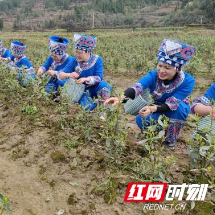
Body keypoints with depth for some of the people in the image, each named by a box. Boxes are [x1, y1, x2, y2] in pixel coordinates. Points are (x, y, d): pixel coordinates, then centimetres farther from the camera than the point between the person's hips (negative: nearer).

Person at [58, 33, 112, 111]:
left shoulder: (97, 60, -8)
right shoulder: (75, 61, -5)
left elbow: (99, 78, -17)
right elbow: (60, 75, -6)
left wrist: (85, 79, -35)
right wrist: (69, 75, -30)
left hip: (95, 88, 0)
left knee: (103, 85, -34)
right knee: (87, 106, -31)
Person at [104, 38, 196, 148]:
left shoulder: (187, 81, -31)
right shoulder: (154, 75, -29)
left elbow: (171, 104, -35)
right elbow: (137, 88, -47)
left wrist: (152, 109, -55)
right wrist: (120, 98, -67)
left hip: (176, 108, -1)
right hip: (156, 105, 1)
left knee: (180, 107, -36)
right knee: (141, 120, -27)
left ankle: (171, 138, -12)